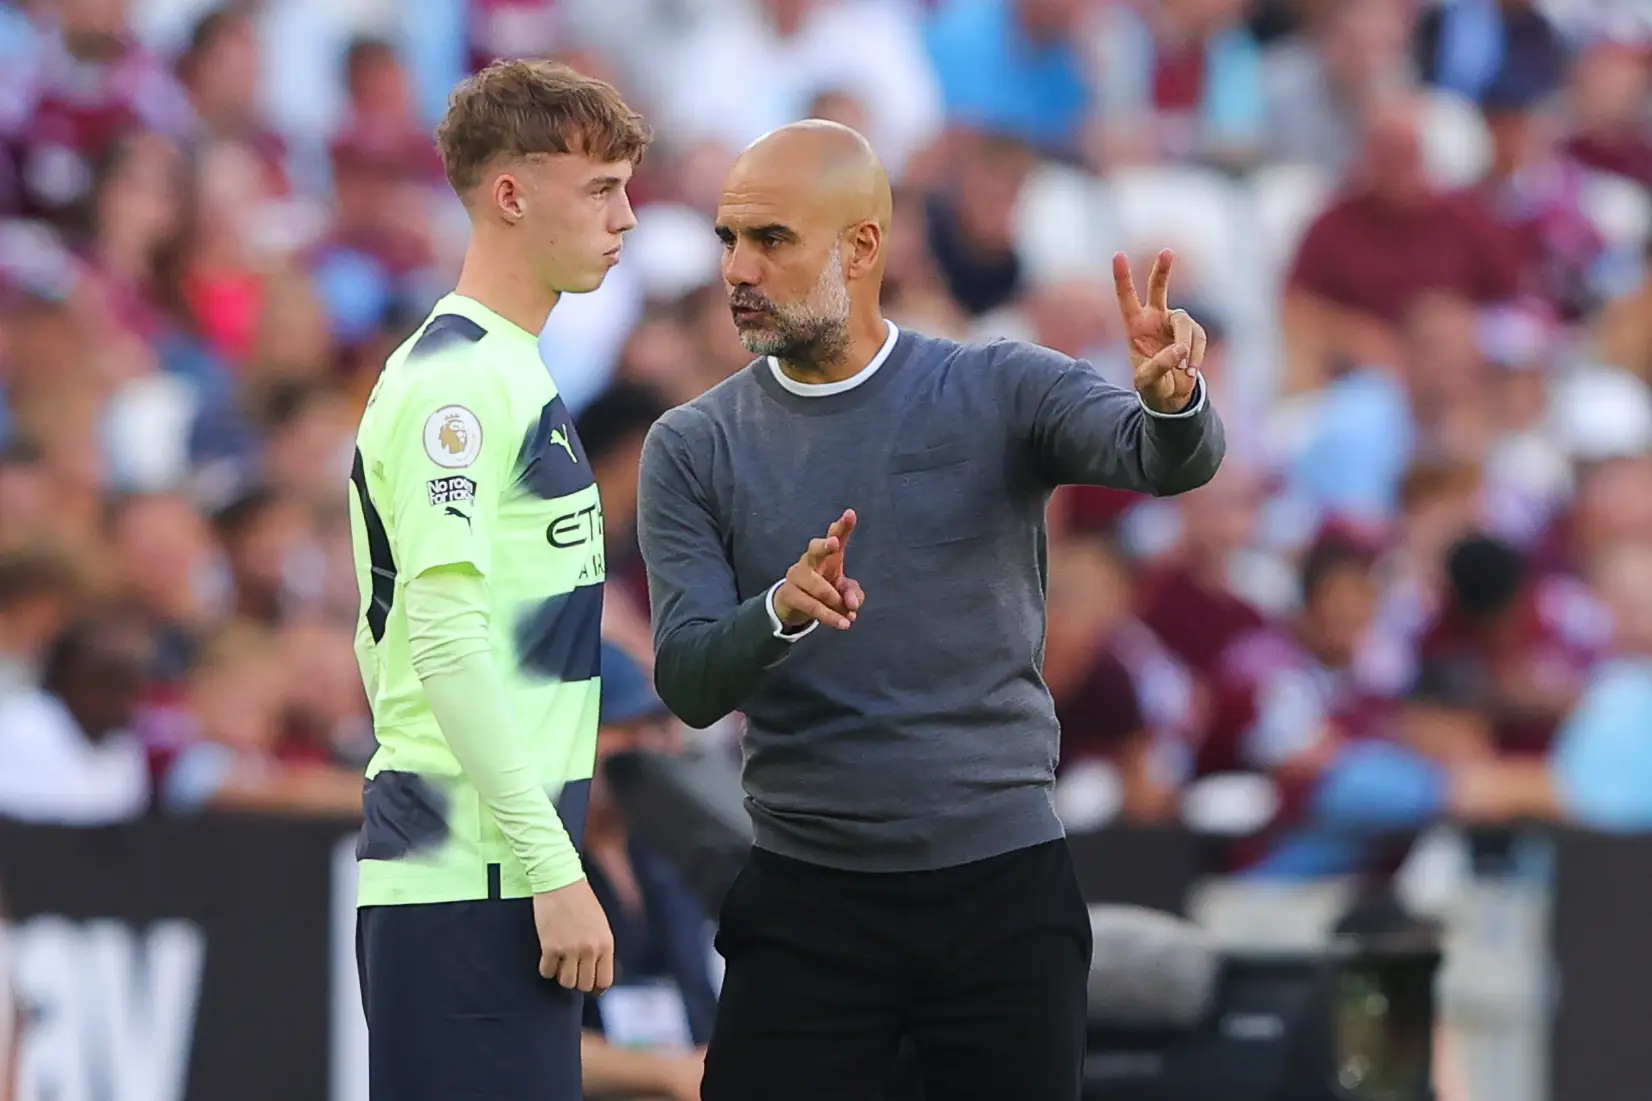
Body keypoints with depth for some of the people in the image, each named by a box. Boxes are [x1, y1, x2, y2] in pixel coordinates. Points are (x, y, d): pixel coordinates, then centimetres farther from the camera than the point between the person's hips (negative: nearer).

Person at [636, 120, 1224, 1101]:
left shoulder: (999, 394, -1)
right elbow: (688, 684, -6)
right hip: (806, 900, 1)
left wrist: (1173, 398, -41)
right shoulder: (695, 450, 2)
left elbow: (1170, 461, -17)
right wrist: (782, 611, -28)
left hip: (1003, 884, -1)